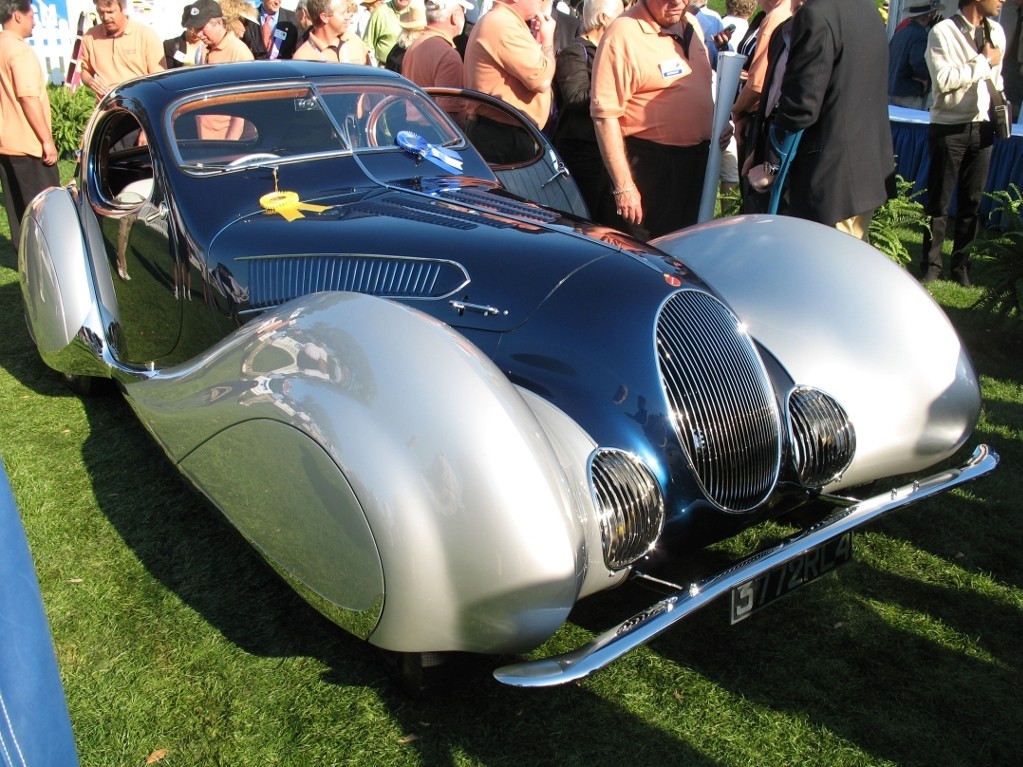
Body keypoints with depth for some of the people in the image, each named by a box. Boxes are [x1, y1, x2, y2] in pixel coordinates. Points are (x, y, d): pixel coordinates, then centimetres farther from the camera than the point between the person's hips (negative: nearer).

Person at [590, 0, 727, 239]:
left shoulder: (691, 25, 6)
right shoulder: (622, 35, -18)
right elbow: (605, 115, -21)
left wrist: (718, 120, 3)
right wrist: (624, 186, -23)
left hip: (700, 156, 7)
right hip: (652, 163, -7)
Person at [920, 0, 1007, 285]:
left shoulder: (996, 32, 10)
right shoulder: (943, 32, -8)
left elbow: (996, 77, 21)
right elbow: (944, 80, -20)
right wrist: (984, 61, -12)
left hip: (982, 128, 5)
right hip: (949, 128, -5)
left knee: (972, 201, 7)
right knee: (939, 201, 1)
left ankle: (961, 264, 16)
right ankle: (931, 264, 11)